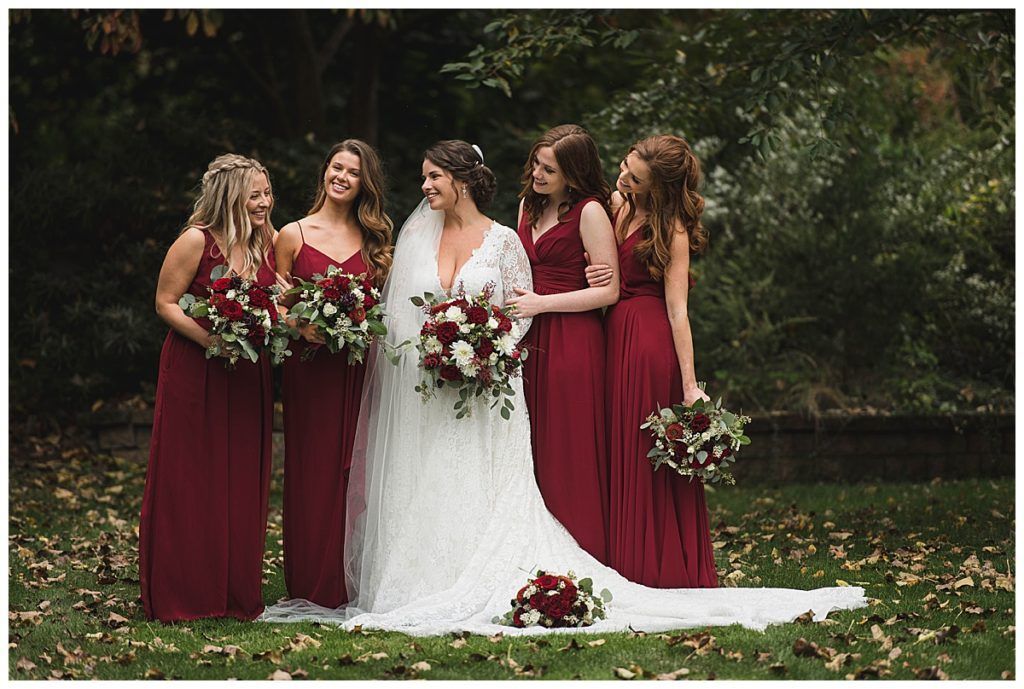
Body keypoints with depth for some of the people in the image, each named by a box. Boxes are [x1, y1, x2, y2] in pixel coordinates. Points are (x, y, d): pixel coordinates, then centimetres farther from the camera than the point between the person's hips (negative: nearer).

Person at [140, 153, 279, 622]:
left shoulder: (269, 242, 5)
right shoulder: (196, 241, -12)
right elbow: (166, 303, -9)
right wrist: (211, 341, -21)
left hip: (249, 376, 5)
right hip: (195, 373, -5)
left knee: (243, 485, 7)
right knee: (189, 484, -1)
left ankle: (237, 595, 16)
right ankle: (181, 596, 7)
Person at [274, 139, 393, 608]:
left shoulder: (372, 239, 12)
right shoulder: (293, 236, 4)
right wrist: (302, 327, -14)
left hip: (359, 370, 2)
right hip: (309, 366, -2)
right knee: (312, 473, -2)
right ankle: (312, 590, 4)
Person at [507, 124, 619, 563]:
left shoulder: (590, 211, -8)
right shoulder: (529, 205, 14)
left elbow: (608, 291, -11)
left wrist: (541, 304, -13)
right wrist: (514, 304, 7)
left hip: (573, 343, -7)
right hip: (529, 343, 7)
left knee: (570, 457, -5)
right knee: (533, 454, 5)